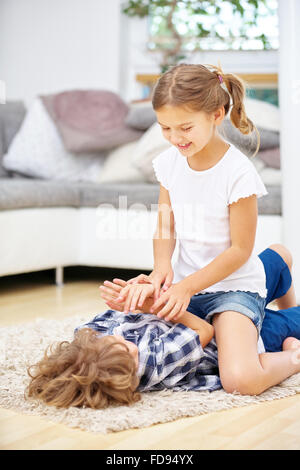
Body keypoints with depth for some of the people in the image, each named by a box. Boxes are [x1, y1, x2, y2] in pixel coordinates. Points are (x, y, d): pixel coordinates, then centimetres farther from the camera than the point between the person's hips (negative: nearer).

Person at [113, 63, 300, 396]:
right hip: (186, 282, 6)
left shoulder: (238, 173, -19)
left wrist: (188, 286, -19)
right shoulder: (170, 162, 0)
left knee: (241, 380, -26)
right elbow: (166, 227, 6)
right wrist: (162, 267, -15)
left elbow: (241, 249, -15)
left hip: (234, 285, -6)